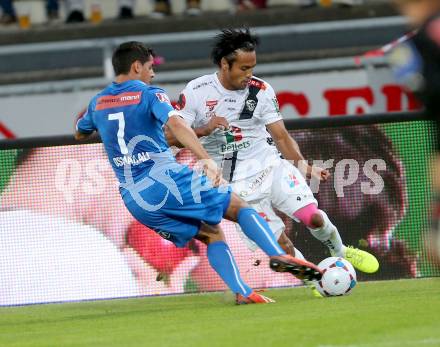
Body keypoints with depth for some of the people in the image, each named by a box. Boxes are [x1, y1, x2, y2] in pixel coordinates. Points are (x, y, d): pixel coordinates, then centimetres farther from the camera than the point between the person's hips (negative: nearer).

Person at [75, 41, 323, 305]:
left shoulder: (97, 103, 15)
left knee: (211, 234, 17)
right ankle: (279, 256, -17)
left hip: (135, 200, 5)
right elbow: (176, 124, -22)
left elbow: (79, 134, 35)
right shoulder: (149, 94, -2)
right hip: (168, 180, -5)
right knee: (239, 207, 7)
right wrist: (206, 159, -32)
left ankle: (242, 292, -1)